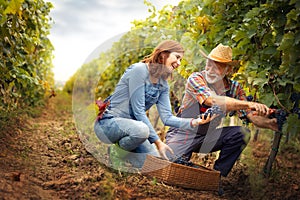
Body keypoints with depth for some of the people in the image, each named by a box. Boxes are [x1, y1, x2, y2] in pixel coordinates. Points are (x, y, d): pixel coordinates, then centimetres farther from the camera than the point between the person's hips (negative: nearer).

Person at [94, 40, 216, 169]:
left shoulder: (163, 85, 7)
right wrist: (157, 141, -23)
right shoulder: (139, 70, -18)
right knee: (142, 129, -38)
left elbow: (167, 117, -2)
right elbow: (138, 111, -22)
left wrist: (194, 122, -17)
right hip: (108, 122, -8)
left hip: (129, 127, 8)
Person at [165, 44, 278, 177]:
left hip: (209, 136, 4)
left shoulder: (234, 88, -3)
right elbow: (214, 101, -36)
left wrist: (269, 123, -32)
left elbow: (252, 116, -10)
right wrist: (249, 104, -46)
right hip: (183, 134, -4)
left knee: (242, 133, -19)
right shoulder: (195, 79, -18)